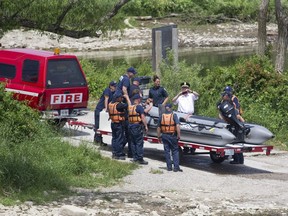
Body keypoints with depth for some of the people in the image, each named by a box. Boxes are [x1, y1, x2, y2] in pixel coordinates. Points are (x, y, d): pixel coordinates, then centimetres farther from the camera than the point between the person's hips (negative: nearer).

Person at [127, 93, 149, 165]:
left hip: (130, 126, 7)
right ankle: (140, 159, -6)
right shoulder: (139, 107, -11)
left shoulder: (130, 107, 10)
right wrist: (146, 126, -14)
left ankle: (135, 157, 16)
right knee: (139, 143, -5)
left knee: (133, 142, 13)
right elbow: (142, 117, -16)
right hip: (137, 126, -7)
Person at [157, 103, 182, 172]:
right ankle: (176, 167, -2)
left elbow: (158, 128, 7)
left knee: (167, 151, 10)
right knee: (175, 151, 5)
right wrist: (178, 135, -13)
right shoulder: (174, 115, -8)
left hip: (164, 136, 3)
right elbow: (177, 126, -18)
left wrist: (159, 136, 16)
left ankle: (169, 167, 10)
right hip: (172, 136, -3)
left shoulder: (162, 116, 2)